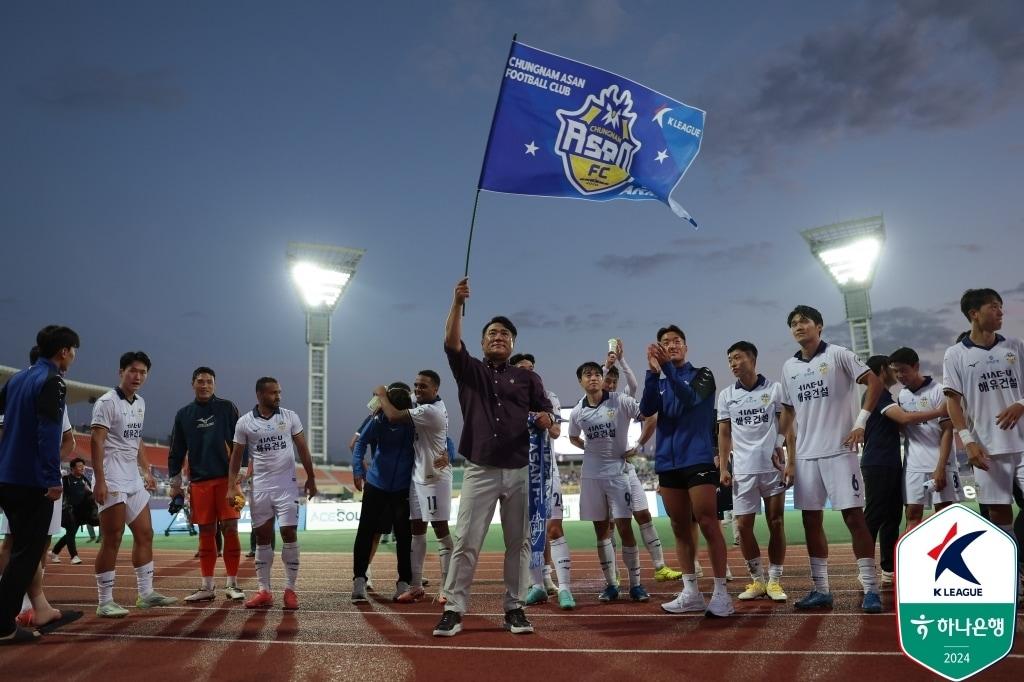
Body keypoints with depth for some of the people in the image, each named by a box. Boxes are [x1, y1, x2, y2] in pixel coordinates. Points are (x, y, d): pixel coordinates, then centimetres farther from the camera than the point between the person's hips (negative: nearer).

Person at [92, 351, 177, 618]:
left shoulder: (140, 404, 15)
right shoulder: (107, 402, -10)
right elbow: (97, 442, -16)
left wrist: (146, 471, 18)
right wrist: (99, 481, -22)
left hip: (134, 481, 9)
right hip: (113, 482, -8)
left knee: (145, 535, 10)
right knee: (112, 541, -5)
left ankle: (146, 593, 18)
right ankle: (105, 602, 3)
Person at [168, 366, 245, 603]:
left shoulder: (227, 408, 4)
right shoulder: (184, 414, 11)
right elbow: (176, 451, 13)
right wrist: (175, 482, 8)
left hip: (227, 479, -2)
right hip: (199, 482, 2)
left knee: (230, 529, -4)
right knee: (206, 532, 6)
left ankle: (232, 584, 6)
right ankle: (206, 587, 14)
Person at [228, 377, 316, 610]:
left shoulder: (290, 417, 1)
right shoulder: (244, 422, 0)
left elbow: (302, 449, 6)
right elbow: (236, 456, 5)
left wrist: (311, 478, 5)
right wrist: (231, 487, -2)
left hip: (286, 486, -1)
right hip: (259, 488, 1)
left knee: (289, 534, -5)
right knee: (262, 538, 6)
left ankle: (290, 589, 3)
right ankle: (264, 591, 13)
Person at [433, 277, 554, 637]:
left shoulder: (528, 377, 12)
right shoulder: (469, 370, 10)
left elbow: (547, 412, 6)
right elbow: (451, 343, -7)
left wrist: (545, 419, -19)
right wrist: (457, 303, -19)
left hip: (520, 472, 1)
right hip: (480, 471, -1)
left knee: (518, 542, 6)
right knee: (466, 542, -3)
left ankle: (514, 608, 15)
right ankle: (453, 610, 3)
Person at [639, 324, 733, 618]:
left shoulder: (702, 375, 4)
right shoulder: (658, 383, 14)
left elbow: (689, 398, -17)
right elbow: (646, 410, -6)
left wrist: (667, 366, -29)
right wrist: (653, 371, -18)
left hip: (698, 459, -5)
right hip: (668, 463, 5)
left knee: (709, 525, -8)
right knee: (680, 529, 7)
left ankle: (721, 594, -5)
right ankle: (691, 592, 14)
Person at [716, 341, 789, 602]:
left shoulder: (774, 389, 1)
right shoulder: (726, 395, 8)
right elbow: (724, 433, 10)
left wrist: (781, 450, -12)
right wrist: (723, 468, 3)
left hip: (773, 466, -2)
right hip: (742, 469, 2)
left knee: (776, 524, 2)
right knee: (743, 525, 0)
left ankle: (775, 580, 12)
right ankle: (758, 579, 13)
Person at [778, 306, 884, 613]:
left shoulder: (838, 355, -2)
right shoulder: (789, 367, 12)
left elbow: (874, 382, -5)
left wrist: (861, 422, -13)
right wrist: (790, 457, 11)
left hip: (839, 451, -5)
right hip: (806, 456, 5)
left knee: (854, 516, -5)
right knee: (811, 520, 7)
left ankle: (870, 588, 2)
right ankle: (821, 589, 15)